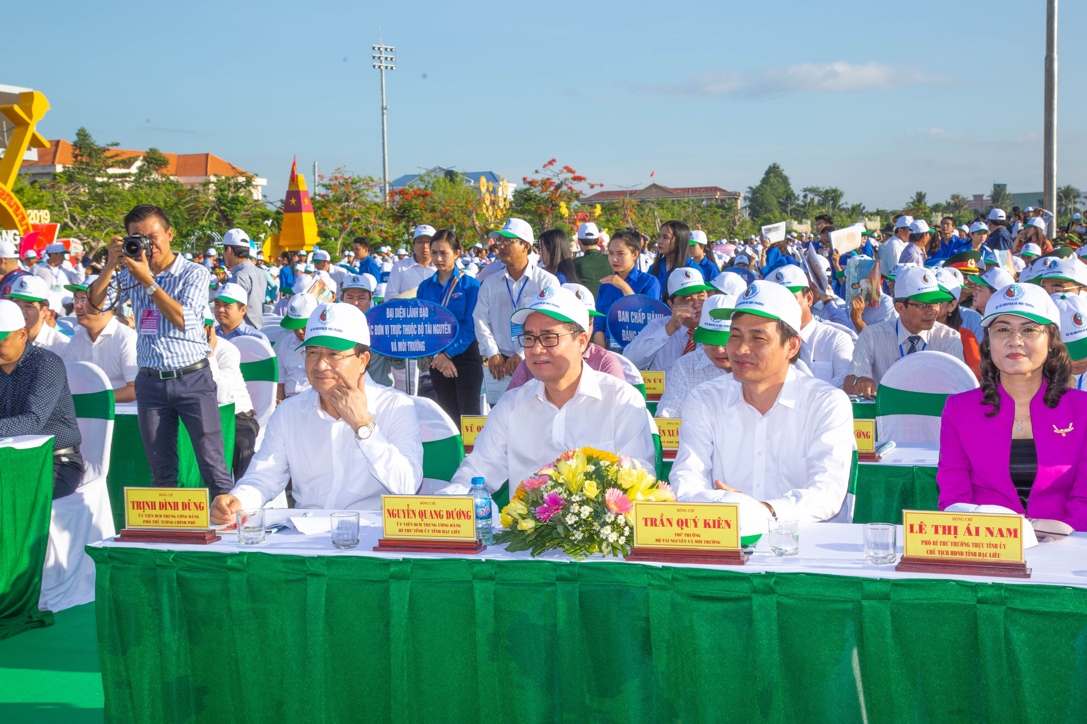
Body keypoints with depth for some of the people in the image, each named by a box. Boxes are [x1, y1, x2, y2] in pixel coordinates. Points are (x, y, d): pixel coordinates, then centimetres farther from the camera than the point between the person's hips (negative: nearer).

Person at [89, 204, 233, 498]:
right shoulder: (131, 274, 10)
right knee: (160, 469, 9)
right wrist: (110, 265, -8)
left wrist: (148, 281, -18)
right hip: (151, 382, 4)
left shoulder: (194, 273, -4)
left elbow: (184, 319, -16)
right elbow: (95, 304, 4)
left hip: (193, 378, -4)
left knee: (213, 464, -4)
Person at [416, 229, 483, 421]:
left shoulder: (470, 285, -4)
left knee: (469, 413, -6)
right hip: (438, 360, 4)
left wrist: (448, 353, -14)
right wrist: (438, 356, -6)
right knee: (448, 414, 8)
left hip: (465, 356, -4)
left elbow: (471, 325, -9)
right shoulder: (425, 287, 8)